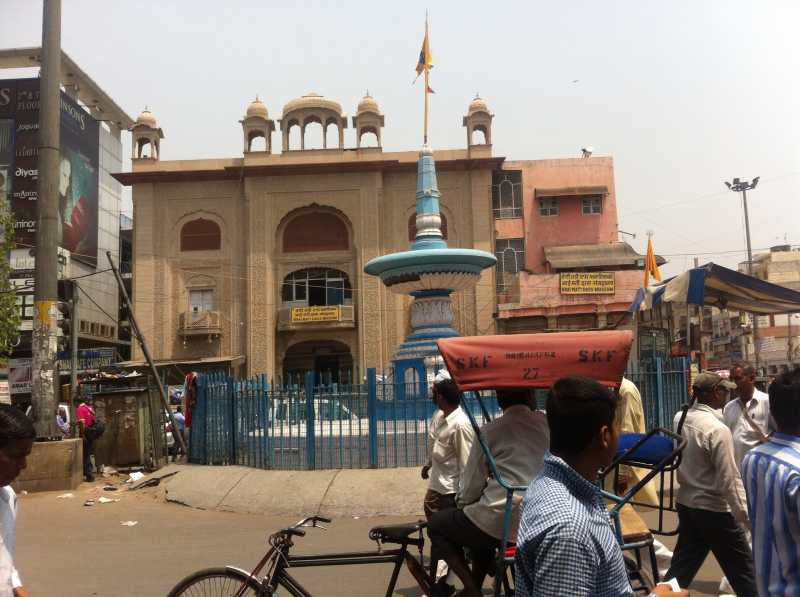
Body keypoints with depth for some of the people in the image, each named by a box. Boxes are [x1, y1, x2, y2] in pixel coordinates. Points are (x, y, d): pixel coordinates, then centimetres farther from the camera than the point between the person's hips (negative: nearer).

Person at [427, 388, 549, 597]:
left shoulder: (490, 431, -5)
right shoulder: (546, 425, 5)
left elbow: (471, 485, 0)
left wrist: (462, 504, 21)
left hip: (499, 522, -6)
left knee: (435, 524, 20)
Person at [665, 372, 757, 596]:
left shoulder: (680, 418, -1)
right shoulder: (718, 429, -21)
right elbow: (729, 479, -18)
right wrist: (745, 515, -10)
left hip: (685, 504, 7)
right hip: (714, 510, -7)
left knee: (681, 567, 15)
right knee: (743, 570, 12)